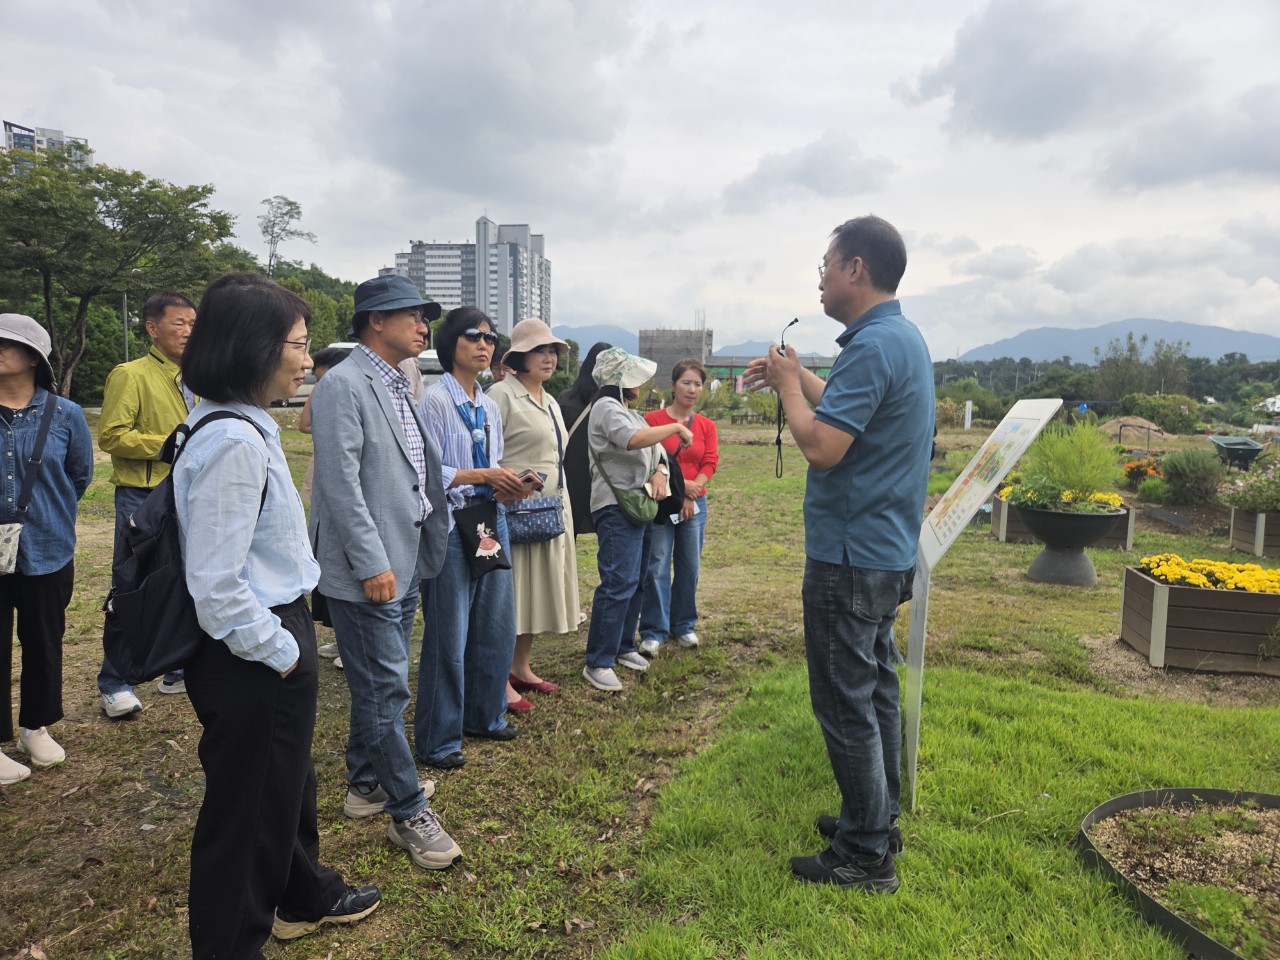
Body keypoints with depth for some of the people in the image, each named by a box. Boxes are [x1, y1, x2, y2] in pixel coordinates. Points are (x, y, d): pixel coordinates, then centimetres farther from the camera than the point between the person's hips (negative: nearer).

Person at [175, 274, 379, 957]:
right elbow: (215, 587, -26)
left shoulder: (248, 427, 6)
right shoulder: (234, 443, -25)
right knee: (245, 806, 10)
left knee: (288, 781, 27)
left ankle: (303, 896, 51)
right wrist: (281, 652, -14)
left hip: (276, 636, 10)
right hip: (249, 662, -10)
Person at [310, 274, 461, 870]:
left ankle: (366, 783, 36)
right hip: (369, 567, -9)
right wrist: (372, 563, -21)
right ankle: (409, 812, 12)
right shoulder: (343, 385, -14)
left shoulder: (397, 387, 14)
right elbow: (340, 481, -20)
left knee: (380, 682, 20)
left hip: (405, 560, 9)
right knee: (385, 687, 0)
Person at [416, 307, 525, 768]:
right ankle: (438, 739, 16)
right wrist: (484, 476, -18)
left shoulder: (490, 406, 13)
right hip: (452, 526, -7)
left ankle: (485, 715, 33)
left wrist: (507, 485, -2)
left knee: (497, 626, 14)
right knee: (449, 635, 1)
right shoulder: (435, 400, -9)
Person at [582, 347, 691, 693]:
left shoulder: (630, 412, 21)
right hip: (617, 509, -10)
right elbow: (632, 440, -27)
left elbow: (655, 451, 19)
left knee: (635, 583, 13)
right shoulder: (607, 407, -9)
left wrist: (660, 473, -3)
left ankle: (623, 646, 25)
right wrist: (675, 427, -18)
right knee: (618, 584, -14)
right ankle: (597, 663, -8)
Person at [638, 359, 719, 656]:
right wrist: (679, 483, -14)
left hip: (695, 504, 3)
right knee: (657, 568, -5)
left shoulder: (706, 425, 7)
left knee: (689, 566, 9)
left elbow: (710, 463, 1)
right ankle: (654, 632, 3)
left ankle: (684, 625, 23)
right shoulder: (653, 419, -3)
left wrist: (690, 493, -11)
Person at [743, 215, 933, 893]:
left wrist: (789, 384, -11)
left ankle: (865, 857, 13)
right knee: (875, 694, 19)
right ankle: (878, 822, 33)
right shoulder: (904, 337, 12)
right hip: (887, 552, 10)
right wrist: (796, 376, 17)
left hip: (850, 558, -10)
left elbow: (822, 447, -26)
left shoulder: (873, 346, -20)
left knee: (848, 707, 0)